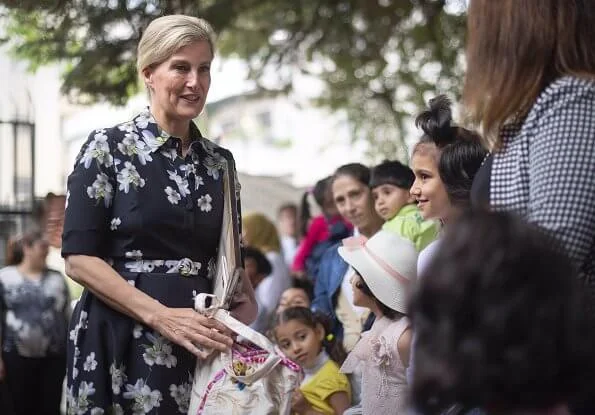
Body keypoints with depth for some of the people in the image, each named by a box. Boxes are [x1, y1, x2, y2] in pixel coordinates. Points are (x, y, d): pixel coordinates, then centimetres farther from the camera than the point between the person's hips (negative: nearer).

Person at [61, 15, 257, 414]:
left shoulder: (220, 161, 9)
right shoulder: (108, 147, -5)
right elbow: (80, 258, -11)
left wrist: (247, 301, -2)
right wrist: (161, 316, -19)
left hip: (204, 342, 4)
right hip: (124, 339, -4)